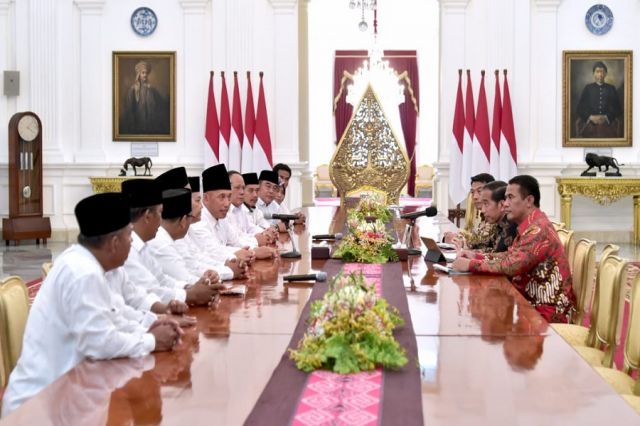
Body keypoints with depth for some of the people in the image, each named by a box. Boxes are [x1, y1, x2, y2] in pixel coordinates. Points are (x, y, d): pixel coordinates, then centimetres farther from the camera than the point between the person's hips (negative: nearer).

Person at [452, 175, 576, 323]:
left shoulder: (538, 229, -21)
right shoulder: (529, 226, 10)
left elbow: (511, 265, -28)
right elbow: (510, 256, 16)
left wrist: (471, 265, -20)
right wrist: (476, 256, 2)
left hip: (549, 310, -8)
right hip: (534, 301, 8)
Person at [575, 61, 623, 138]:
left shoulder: (611, 89, 10)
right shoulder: (588, 88, 10)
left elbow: (618, 109, 8)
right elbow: (580, 108, 7)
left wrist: (606, 117, -7)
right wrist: (591, 117, -8)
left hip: (608, 125, 1)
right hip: (590, 125, -1)